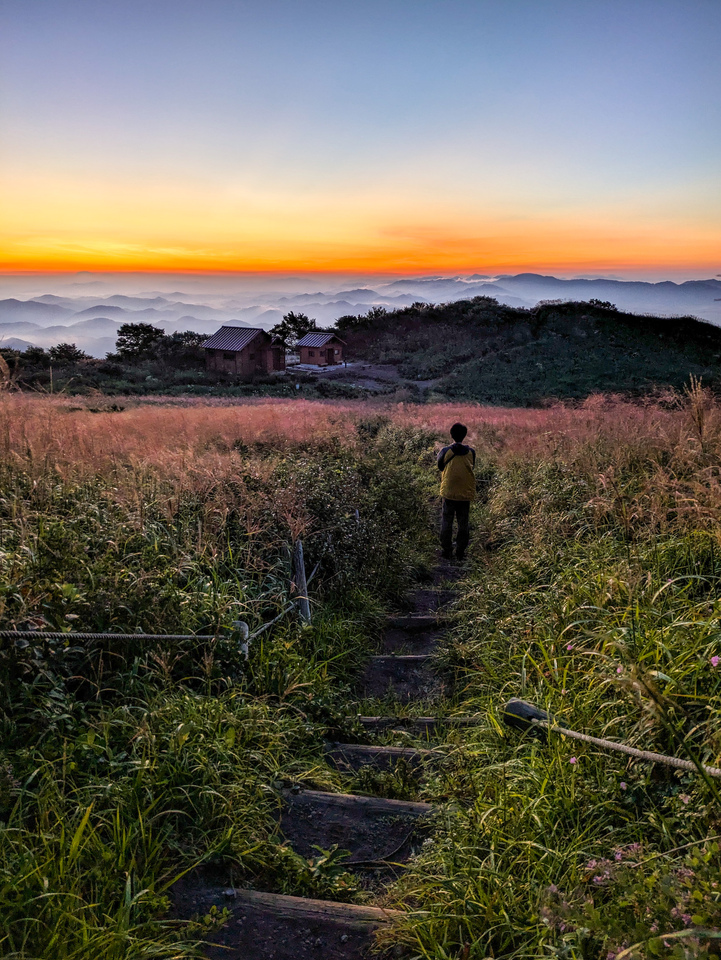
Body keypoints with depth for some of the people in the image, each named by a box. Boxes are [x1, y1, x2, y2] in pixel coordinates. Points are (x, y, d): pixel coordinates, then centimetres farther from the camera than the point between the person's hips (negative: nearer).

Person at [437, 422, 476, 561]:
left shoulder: (445, 451, -12)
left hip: (449, 493, -1)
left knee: (446, 522, 10)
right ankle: (461, 552, 18)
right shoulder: (471, 452, -6)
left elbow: (440, 466, 5)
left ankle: (447, 552, 16)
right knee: (463, 523, 12)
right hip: (466, 493, 2)